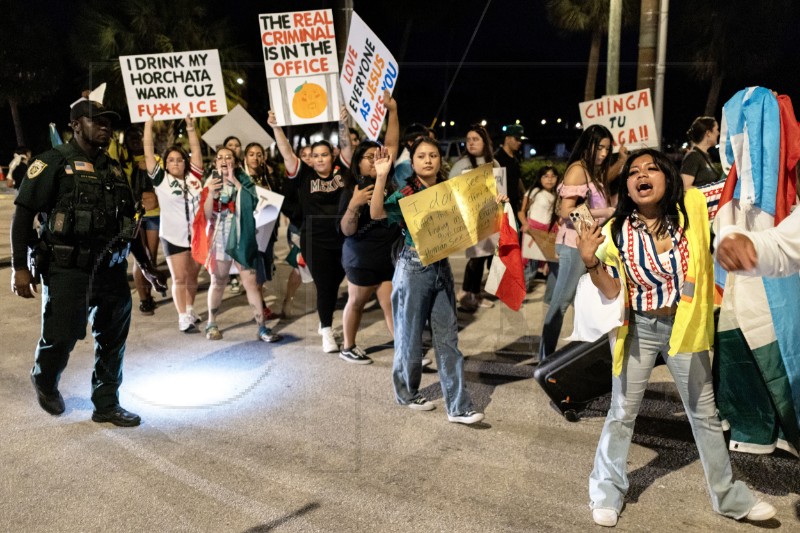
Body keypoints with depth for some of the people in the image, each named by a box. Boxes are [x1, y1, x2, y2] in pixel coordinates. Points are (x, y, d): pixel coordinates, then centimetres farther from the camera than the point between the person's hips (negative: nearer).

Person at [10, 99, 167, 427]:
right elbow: (23, 214, -7)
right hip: (67, 268, -6)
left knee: (112, 341, 9)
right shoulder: (53, 163, -3)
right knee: (62, 335, -1)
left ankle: (107, 405, 24)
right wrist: (20, 267, -14)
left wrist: (146, 265, 20)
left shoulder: (113, 169, 15)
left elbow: (128, 221, 20)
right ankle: (44, 381, 32)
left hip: (111, 268, 6)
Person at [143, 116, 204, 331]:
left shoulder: (194, 176, 3)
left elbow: (196, 150, 3)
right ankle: (183, 318, 3)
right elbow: (148, 152, -7)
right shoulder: (161, 179, -3)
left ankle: (190, 311, 28)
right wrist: (149, 123, -8)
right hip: (173, 236, -3)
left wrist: (190, 126, -3)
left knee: (192, 277, 14)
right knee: (179, 278, -1)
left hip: (197, 234, 3)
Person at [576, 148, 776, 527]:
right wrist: (590, 261, -21)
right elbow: (613, 292, -6)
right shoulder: (616, 231, -11)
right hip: (637, 329, -1)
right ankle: (608, 490, 27)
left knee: (705, 413, 16)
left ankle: (728, 495, 35)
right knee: (622, 413, 9)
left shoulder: (692, 208, -10)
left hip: (685, 326, 1)